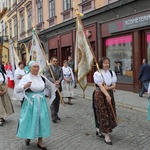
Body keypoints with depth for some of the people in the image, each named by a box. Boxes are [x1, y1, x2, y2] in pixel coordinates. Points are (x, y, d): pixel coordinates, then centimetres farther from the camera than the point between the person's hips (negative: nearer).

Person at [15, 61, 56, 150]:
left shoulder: (42, 78, 3)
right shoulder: (26, 78, -9)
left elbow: (51, 85, 21)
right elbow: (17, 89, -17)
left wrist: (55, 85, 0)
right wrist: (25, 86, -34)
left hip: (41, 102, 3)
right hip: (30, 102, -3)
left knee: (42, 120, 4)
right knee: (29, 120, 6)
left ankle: (40, 141, 19)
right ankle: (28, 136, 37)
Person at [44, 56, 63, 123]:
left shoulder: (60, 68, 10)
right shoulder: (47, 68, -2)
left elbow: (61, 76, 1)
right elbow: (48, 77, -13)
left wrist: (58, 81, -20)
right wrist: (54, 82, -27)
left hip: (58, 87, 5)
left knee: (57, 102, 11)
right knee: (53, 102, -6)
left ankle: (56, 114, 25)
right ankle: (53, 117, -2)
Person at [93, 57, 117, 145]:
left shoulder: (112, 73, 6)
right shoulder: (97, 73, -10)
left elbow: (114, 85, 4)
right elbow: (100, 86, -20)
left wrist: (108, 88, -18)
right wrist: (107, 95, -32)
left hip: (110, 94, 6)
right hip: (100, 95, -6)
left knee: (110, 113, 9)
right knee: (103, 114, -5)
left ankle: (101, 130, 32)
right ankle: (106, 136, 1)